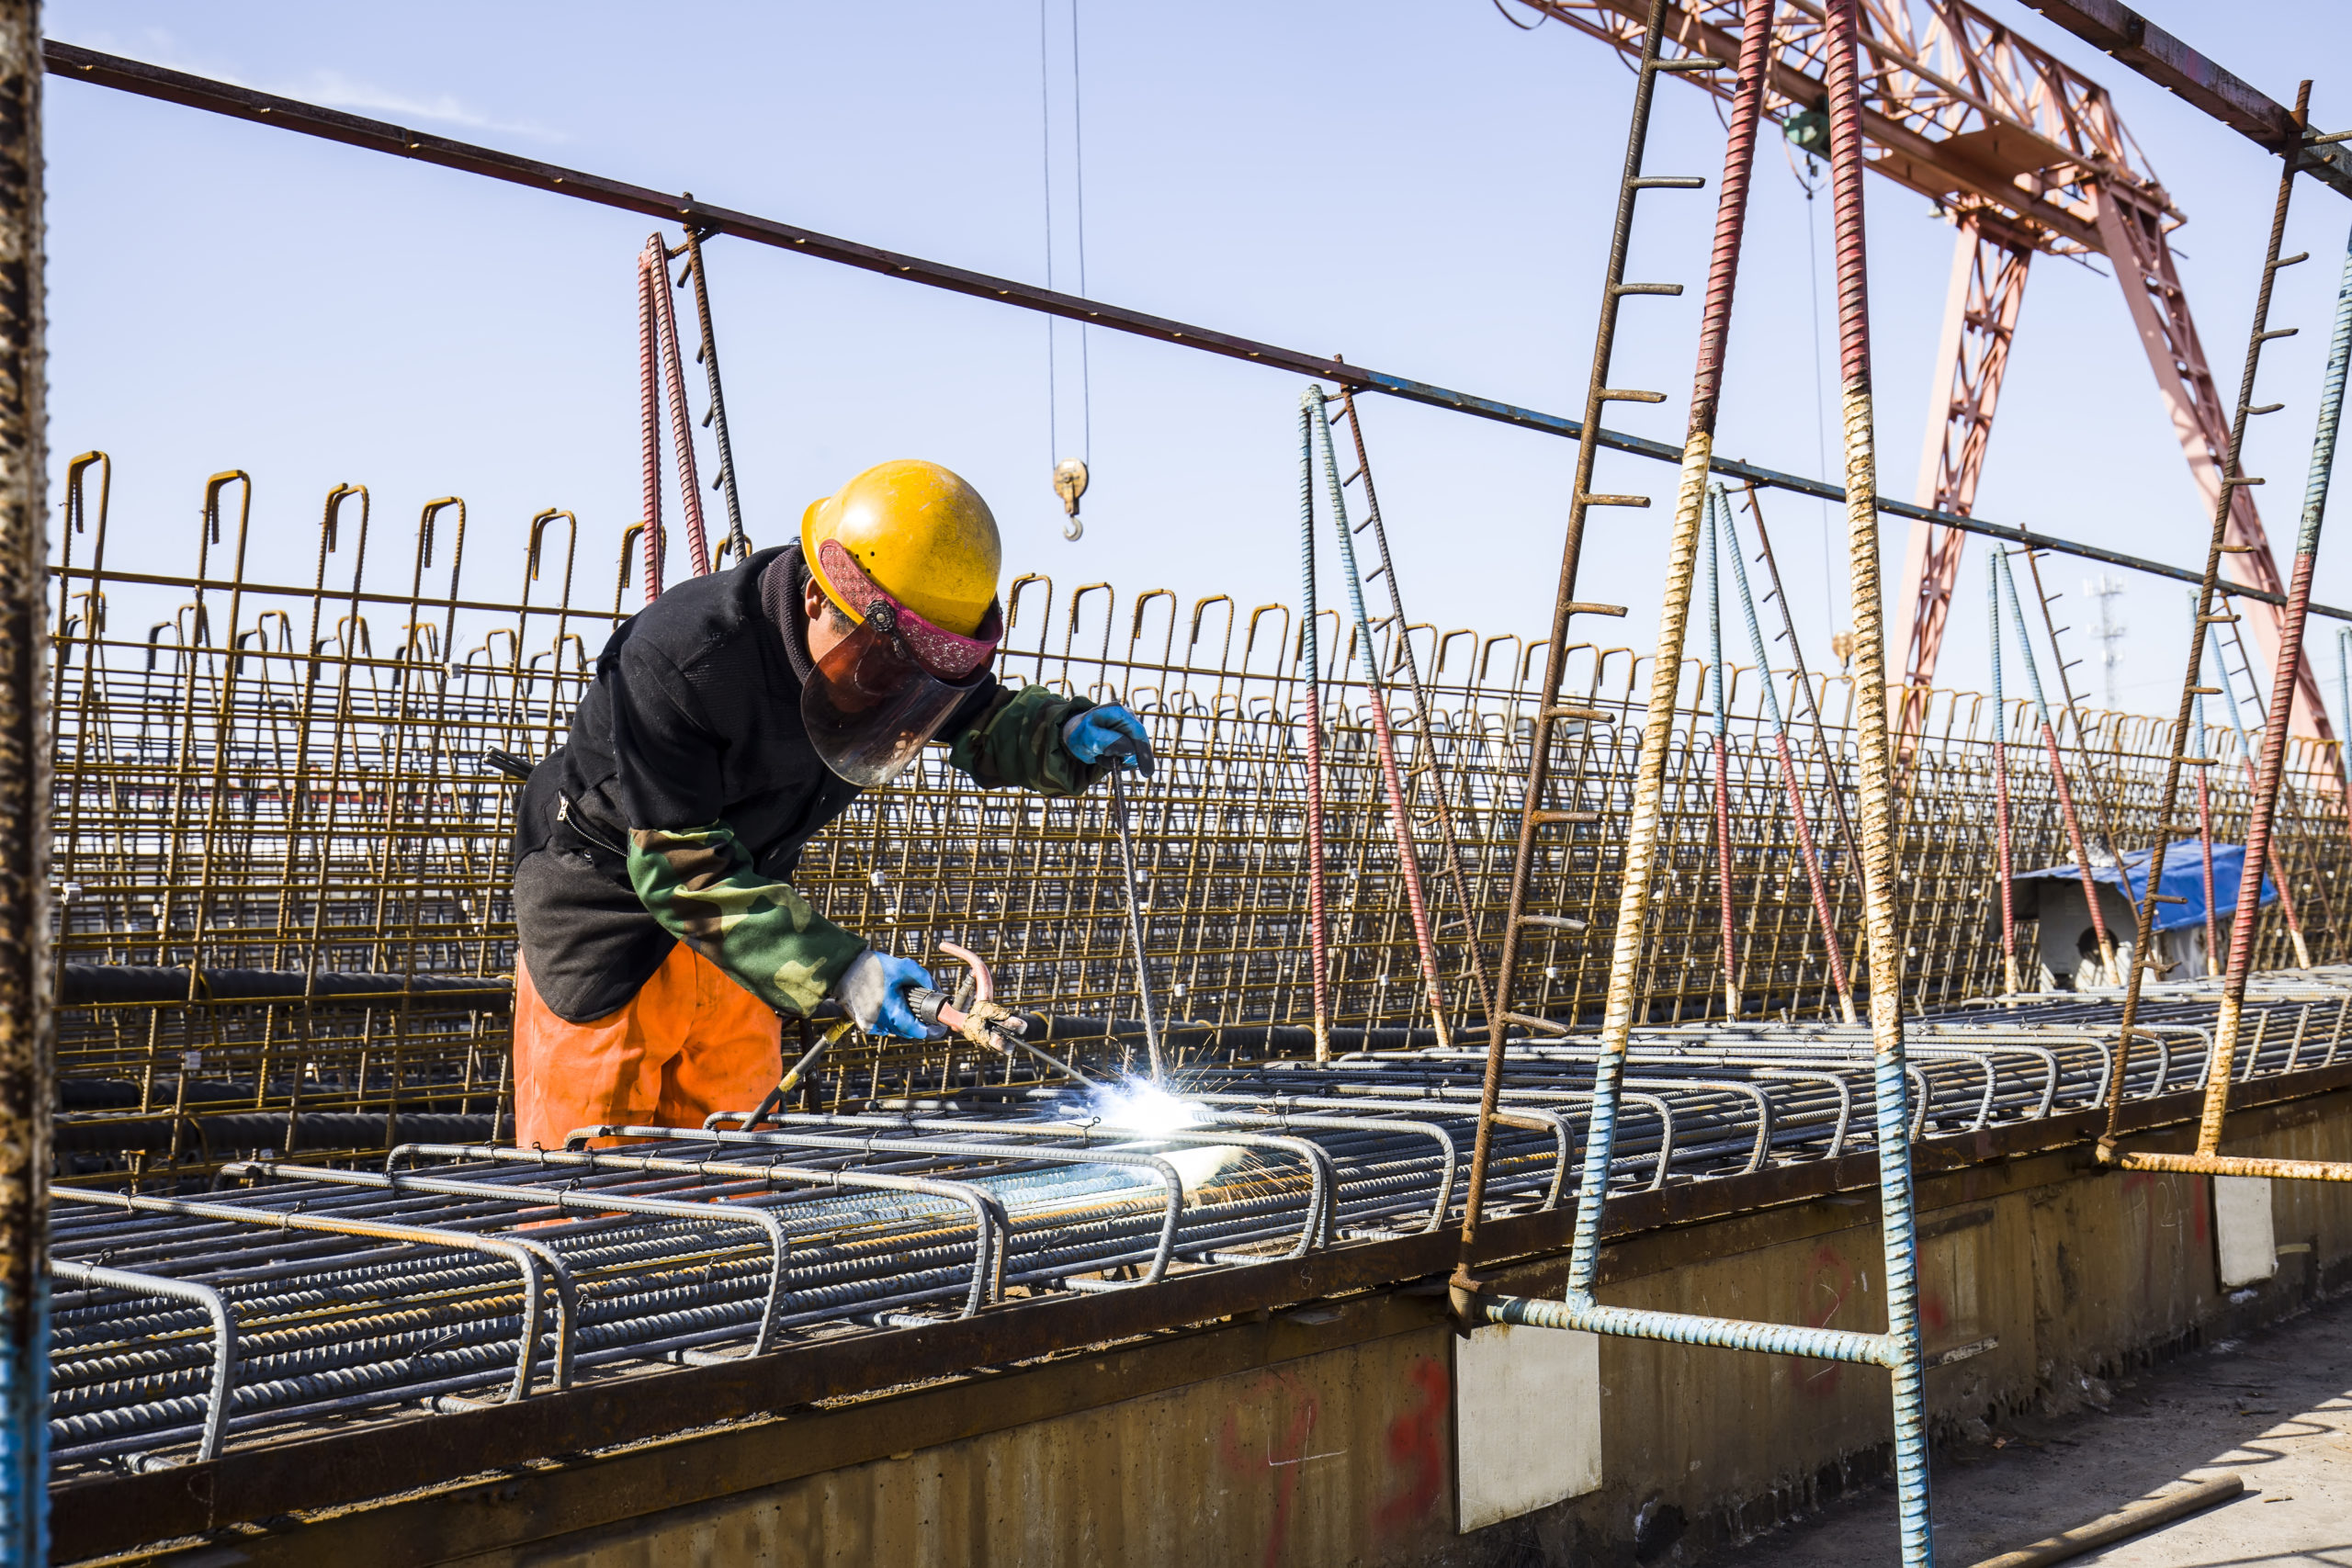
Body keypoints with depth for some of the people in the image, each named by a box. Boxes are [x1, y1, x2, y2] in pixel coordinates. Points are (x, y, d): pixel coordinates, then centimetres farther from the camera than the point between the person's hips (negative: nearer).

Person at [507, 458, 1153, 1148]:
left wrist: (1066, 734, -24)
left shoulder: (888, 651, -17)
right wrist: (837, 968, -41)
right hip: (607, 891, -6)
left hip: (740, 883, 6)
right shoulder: (677, 659, -36)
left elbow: (983, 722, 0)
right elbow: (681, 867, -33)